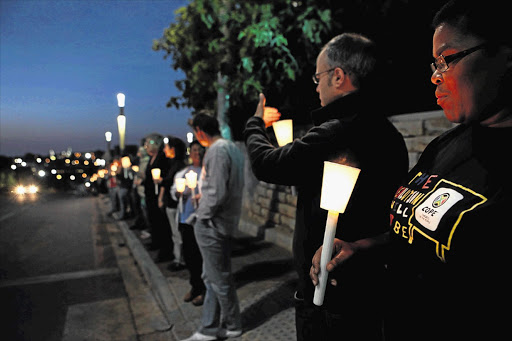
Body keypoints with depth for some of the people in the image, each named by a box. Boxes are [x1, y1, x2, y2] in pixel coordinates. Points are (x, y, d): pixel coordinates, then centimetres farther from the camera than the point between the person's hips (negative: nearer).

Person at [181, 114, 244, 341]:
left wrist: (203, 214, -11)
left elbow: (217, 193, -25)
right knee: (213, 277, 17)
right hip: (226, 221, 10)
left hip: (212, 225, -10)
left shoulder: (216, 151, -19)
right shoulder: (232, 148, 12)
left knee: (219, 279, 7)